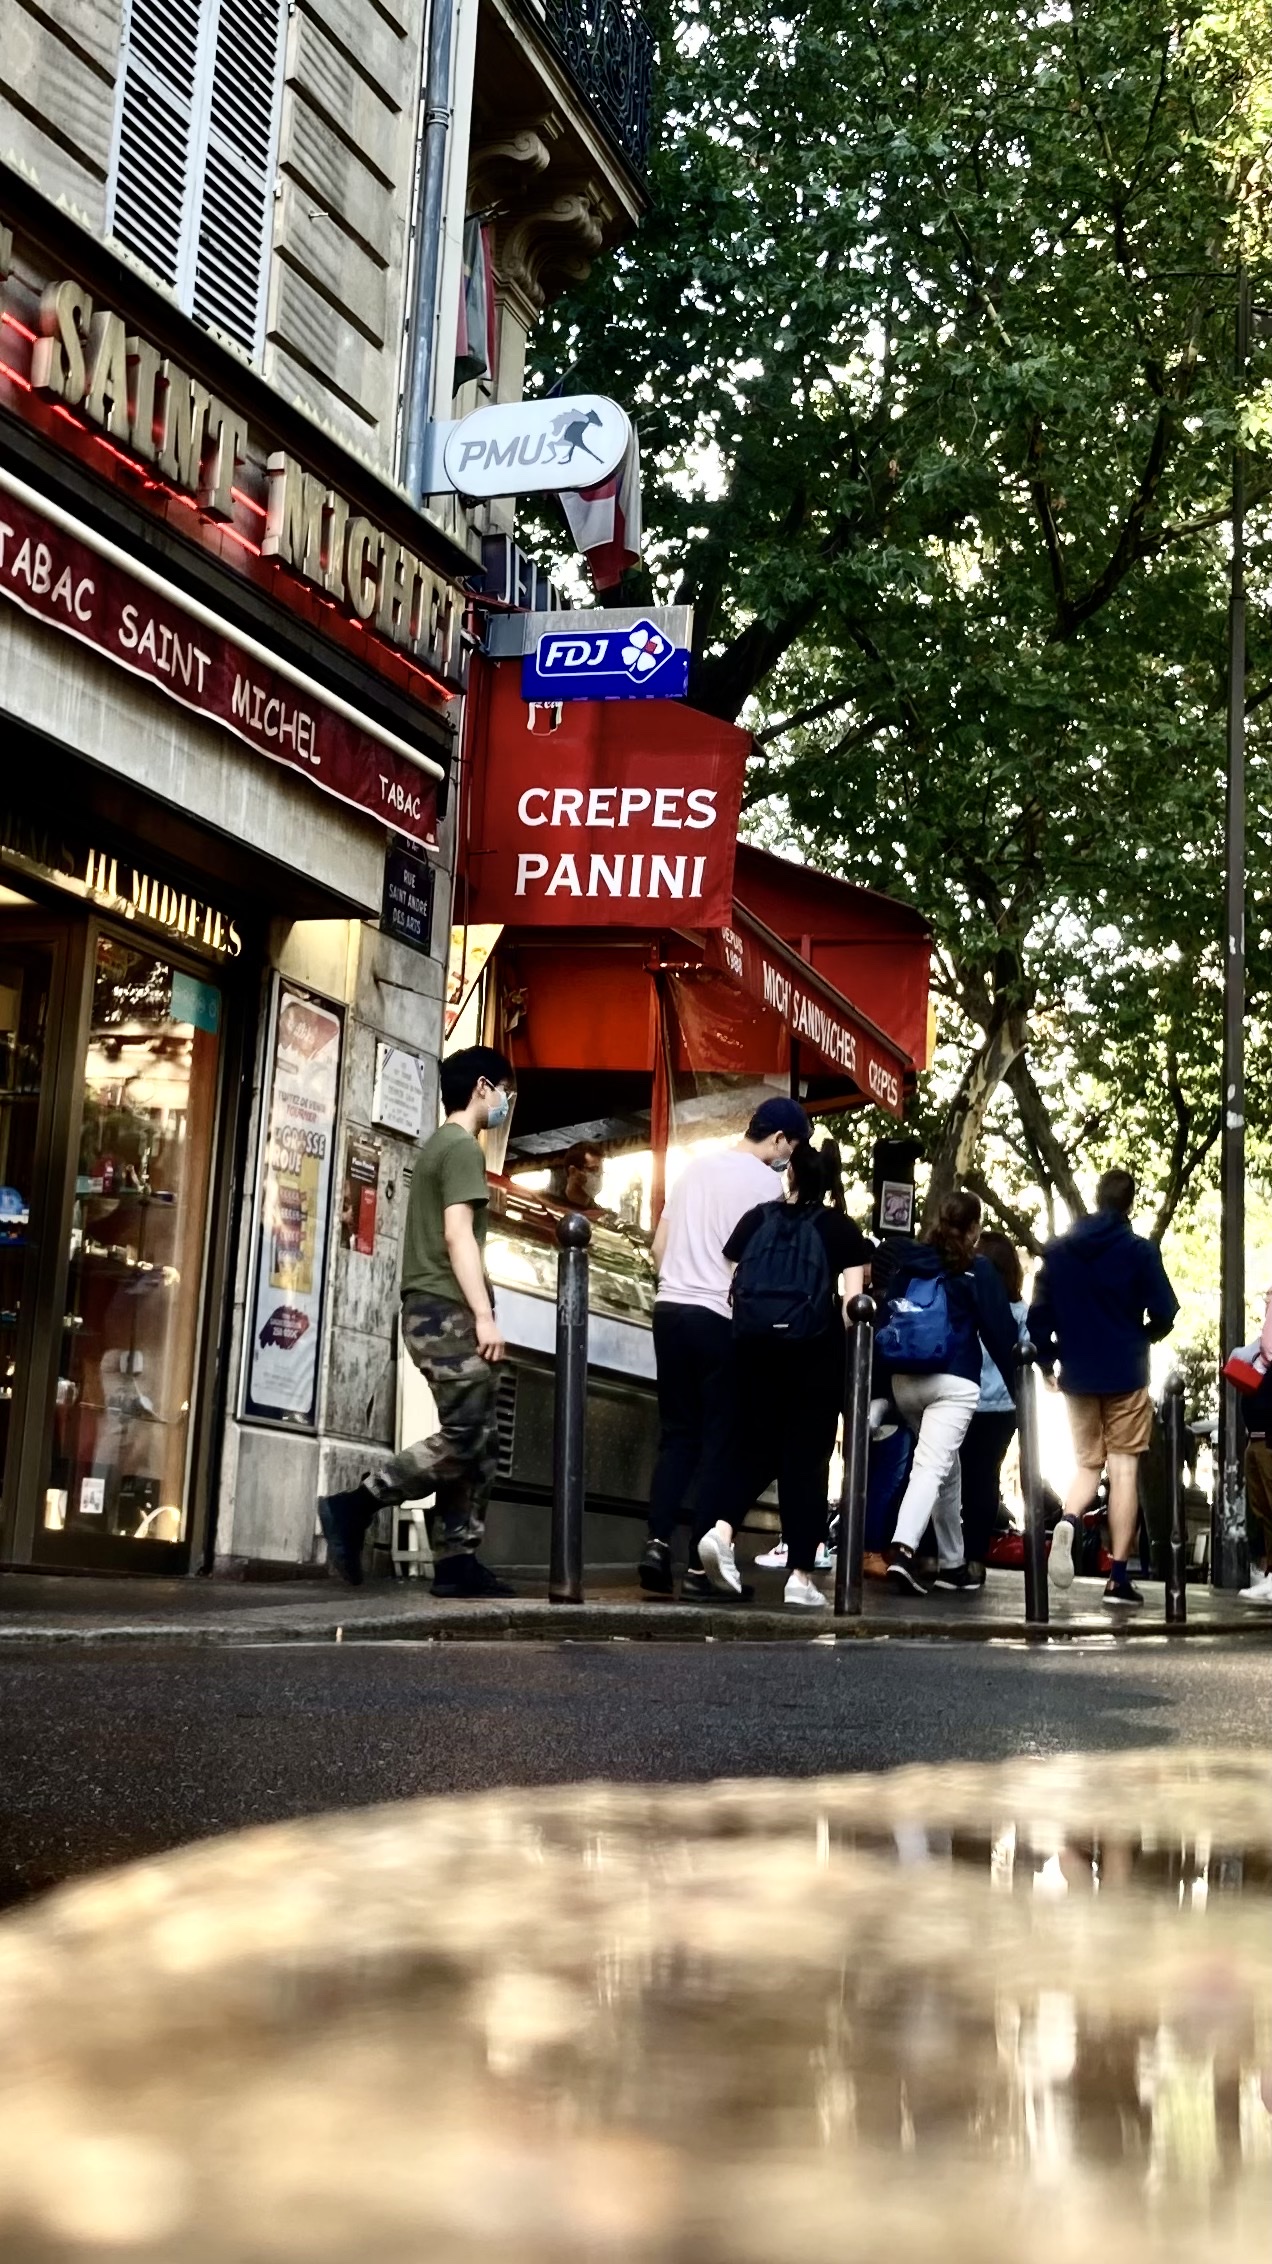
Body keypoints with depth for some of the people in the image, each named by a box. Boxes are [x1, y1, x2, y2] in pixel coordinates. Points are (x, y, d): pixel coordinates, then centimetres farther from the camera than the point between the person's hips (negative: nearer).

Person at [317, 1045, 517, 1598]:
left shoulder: (436, 1146, 22)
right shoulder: (462, 1147, -8)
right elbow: (458, 1236, -17)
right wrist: (484, 1314, -21)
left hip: (434, 1311, 10)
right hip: (448, 1312, -10)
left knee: (476, 1443, 5)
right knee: (464, 1437, -13)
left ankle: (457, 1561, 1)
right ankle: (354, 1506, -11)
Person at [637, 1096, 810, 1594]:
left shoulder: (696, 1167, 15)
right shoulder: (766, 1181, -4)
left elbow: (658, 1246, 16)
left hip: (669, 1308, 6)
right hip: (722, 1318, -6)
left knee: (677, 1434, 9)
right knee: (720, 1439, 0)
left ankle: (658, 1543, -4)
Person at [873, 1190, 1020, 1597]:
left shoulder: (904, 1260, 12)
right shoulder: (977, 1270, 1)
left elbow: (884, 1314, 14)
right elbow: (1000, 1332, -1)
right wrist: (1020, 1386, 4)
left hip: (903, 1379, 5)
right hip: (953, 1381, -5)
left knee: (947, 1470, 20)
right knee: (932, 1467, -14)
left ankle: (952, 1563, 25)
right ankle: (903, 1549, -34)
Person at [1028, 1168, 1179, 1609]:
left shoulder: (1057, 1249, 4)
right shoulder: (1139, 1251, -7)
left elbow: (1038, 1313, 2)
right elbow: (1164, 1315, -9)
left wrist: (1047, 1362, 15)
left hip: (1077, 1376, 3)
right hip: (1125, 1375, -3)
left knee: (1087, 1465, 15)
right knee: (1123, 1469, 2)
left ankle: (1068, 1523, -17)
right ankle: (1118, 1578, 0)